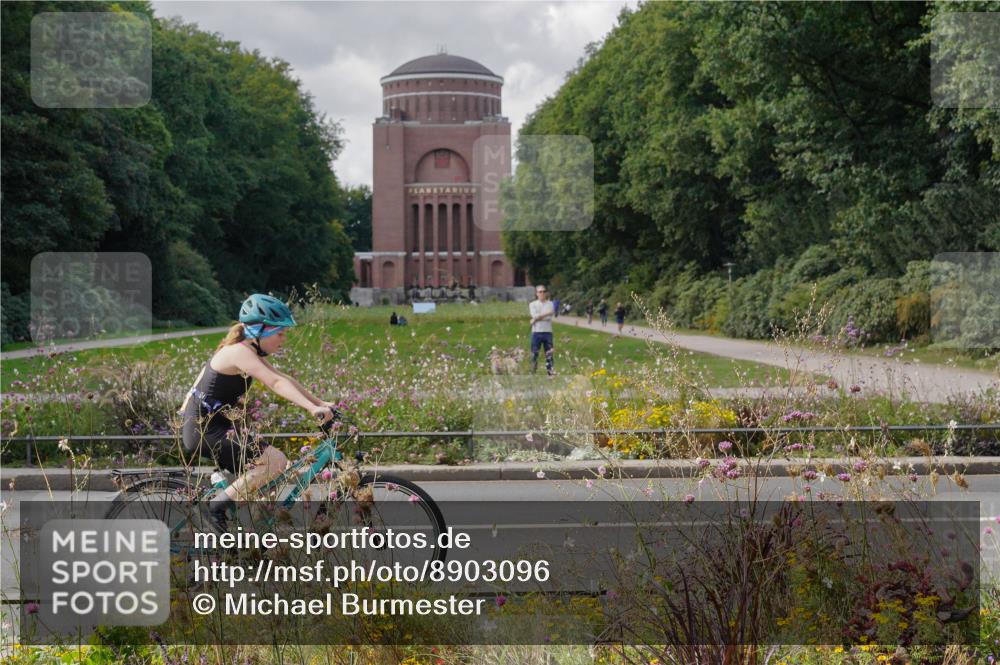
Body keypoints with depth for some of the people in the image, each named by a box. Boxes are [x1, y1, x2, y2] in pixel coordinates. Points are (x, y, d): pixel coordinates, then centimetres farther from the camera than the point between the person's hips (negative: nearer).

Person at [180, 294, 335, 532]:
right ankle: (219, 504, -13)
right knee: (276, 461, -17)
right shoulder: (240, 352, -20)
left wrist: (320, 403, 5)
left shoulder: (250, 352, 11)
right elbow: (276, 383, -33)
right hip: (206, 431, -10)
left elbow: (286, 379, 13)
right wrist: (312, 408, -42)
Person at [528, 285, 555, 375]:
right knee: (534, 353, -1)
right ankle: (533, 372, 4)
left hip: (547, 331, 1)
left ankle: (550, 372, 1)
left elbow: (550, 317, -7)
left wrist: (537, 318, -9)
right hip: (536, 332, -1)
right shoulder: (533, 304, 8)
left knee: (549, 353, -1)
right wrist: (547, 314, -9)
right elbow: (535, 316, -9)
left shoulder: (550, 304, 8)